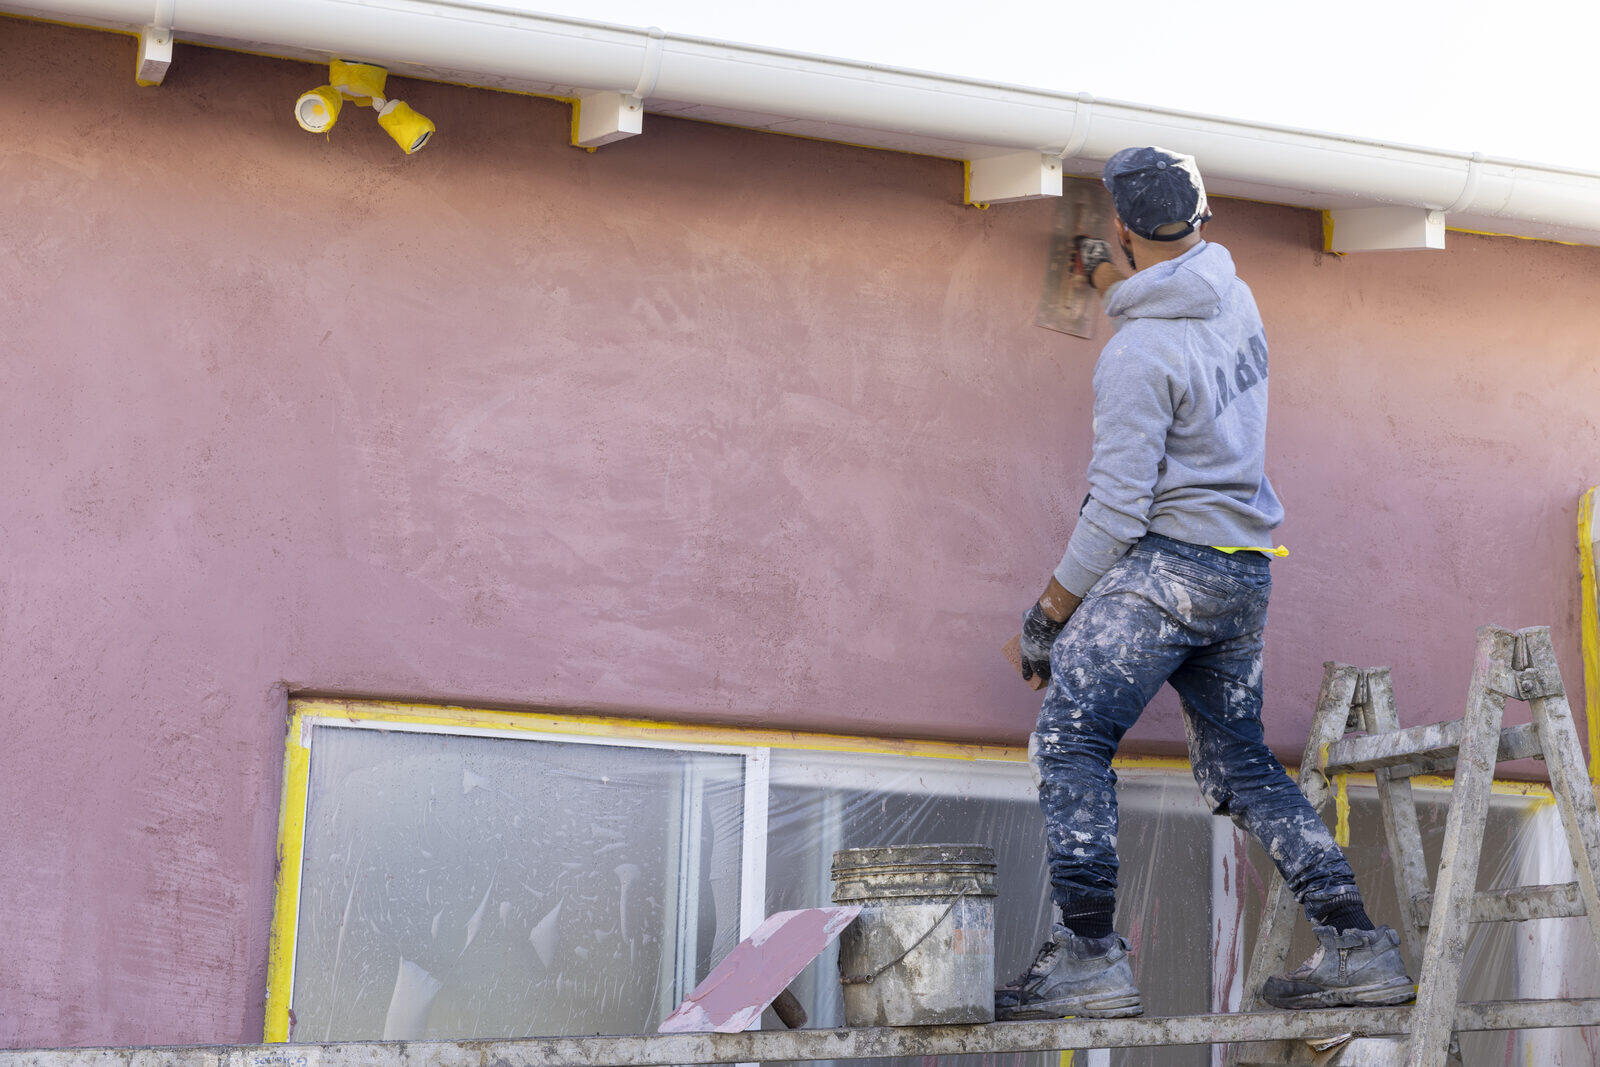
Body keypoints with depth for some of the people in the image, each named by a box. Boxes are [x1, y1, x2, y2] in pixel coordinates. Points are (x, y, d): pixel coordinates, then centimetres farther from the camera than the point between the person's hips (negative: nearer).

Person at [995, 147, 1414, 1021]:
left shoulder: (1136, 354, -16)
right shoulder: (1235, 301, 8)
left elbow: (1119, 504, -17)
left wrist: (1051, 607, -8)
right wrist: (1109, 279, 49)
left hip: (1168, 564, -9)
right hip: (1246, 573, 9)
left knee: (1069, 738, -8)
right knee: (1242, 764, 15)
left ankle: (1088, 954, -16)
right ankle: (1356, 946, 12)